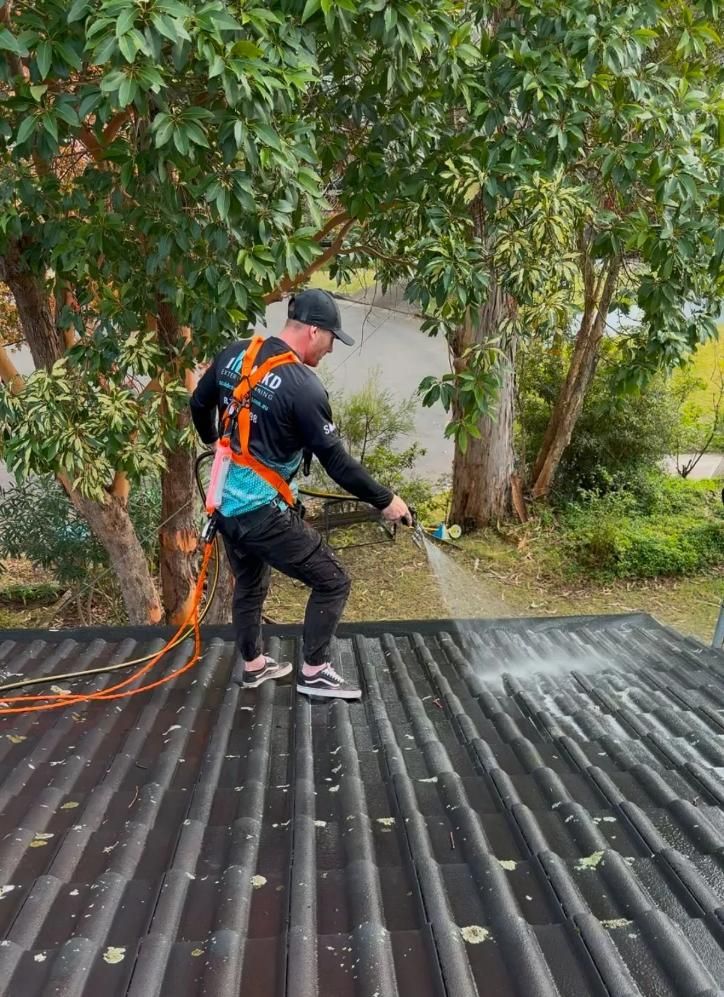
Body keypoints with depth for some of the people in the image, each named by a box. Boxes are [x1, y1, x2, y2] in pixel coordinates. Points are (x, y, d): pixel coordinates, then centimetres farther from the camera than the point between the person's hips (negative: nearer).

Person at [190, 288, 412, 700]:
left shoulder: (233, 355, 1)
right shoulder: (303, 386, -21)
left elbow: (198, 405, 17)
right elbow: (337, 461, -18)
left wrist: (214, 441, 37)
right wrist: (384, 500, -6)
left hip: (226, 506, 8)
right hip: (264, 514, -8)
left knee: (250, 585, 27)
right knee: (333, 582, 6)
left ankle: (254, 665, 43)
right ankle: (315, 672, 16)